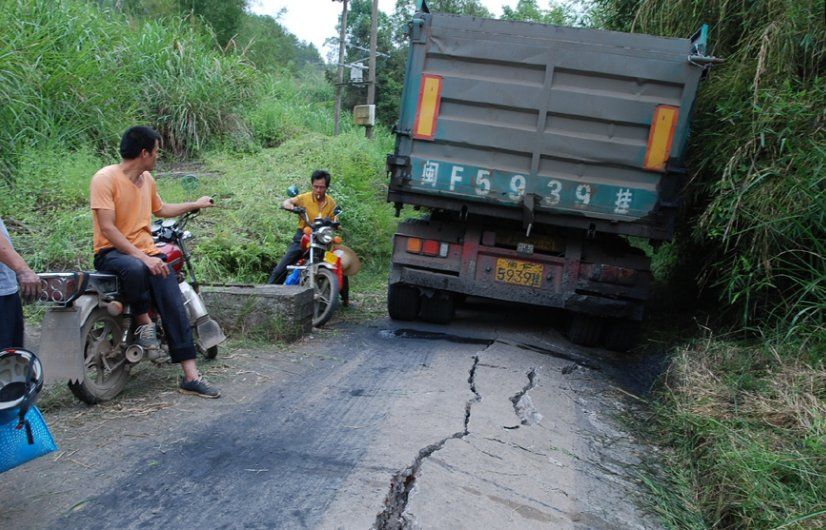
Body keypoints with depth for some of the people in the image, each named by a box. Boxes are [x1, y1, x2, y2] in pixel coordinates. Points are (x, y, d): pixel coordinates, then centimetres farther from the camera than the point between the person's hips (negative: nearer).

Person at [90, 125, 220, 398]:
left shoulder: (146, 179, 14)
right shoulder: (105, 178, -11)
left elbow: (160, 209, 34)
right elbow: (107, 228, -19)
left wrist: (196, 204, 40)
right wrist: (142, 257, -27)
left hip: (147, 251, 6)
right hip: (112, 252, -6)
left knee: (175, 305, -14)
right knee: (136, 269, -43)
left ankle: (191, 376, -16)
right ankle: (143, 320, -13)